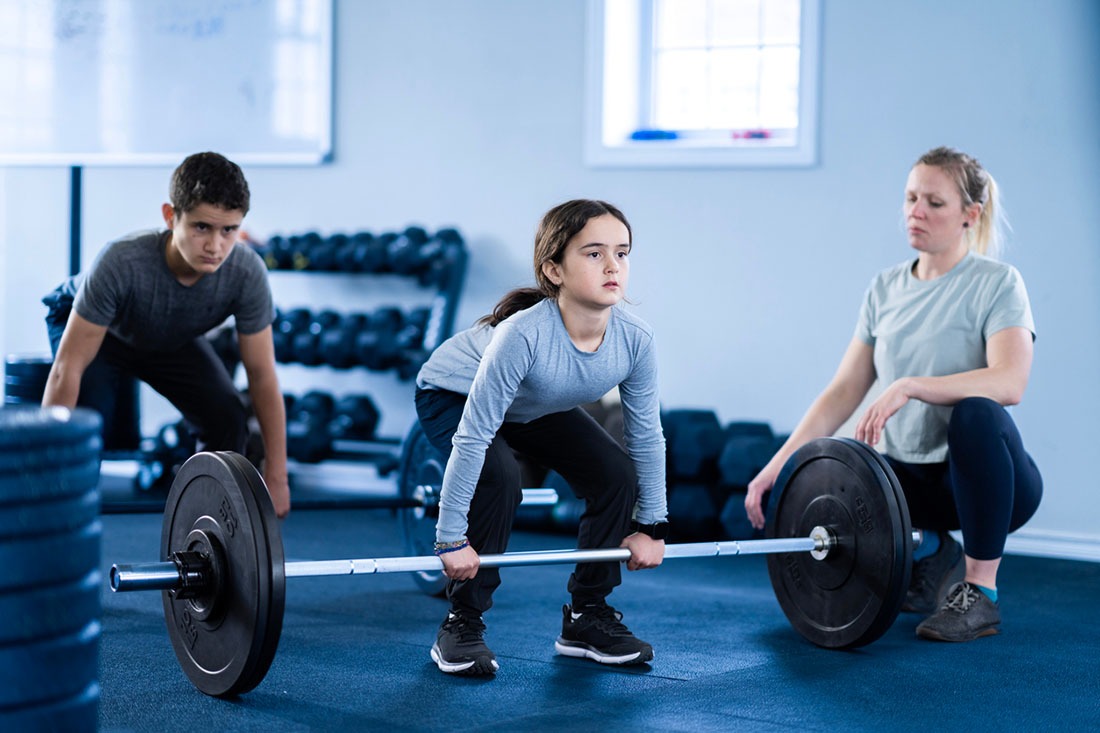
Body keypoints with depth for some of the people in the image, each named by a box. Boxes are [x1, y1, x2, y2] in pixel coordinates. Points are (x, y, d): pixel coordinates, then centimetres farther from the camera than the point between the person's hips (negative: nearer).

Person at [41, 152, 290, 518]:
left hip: (174, 338, 3)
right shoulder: (123, 263, -44)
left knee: (228, 421, -14)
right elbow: (68, 368, -39)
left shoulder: (246, 273, -34)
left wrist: (276, 476, -20)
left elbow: (262, 374, -23)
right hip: (92, 329, -3)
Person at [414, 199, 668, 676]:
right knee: (498, 480, -30)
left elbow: (647, 435, -12)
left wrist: (652, 525, -5)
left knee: (617, 474, -11)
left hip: (537, 407, 5)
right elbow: (473, 437, -37)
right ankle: (461, 625, -13)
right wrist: (451, 537, -34)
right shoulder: (524, 334, -42)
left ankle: (586, 617, 6)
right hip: (453, 396, -5)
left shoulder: (635, 340, -27)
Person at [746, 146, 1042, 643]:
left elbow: (1009, 382, -26)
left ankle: (980, 592, -20)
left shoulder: (996, 284, -9)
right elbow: (844, 391, 4)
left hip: (983, 477, -5)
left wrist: (910, 386, -37)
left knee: (974, 414, -39)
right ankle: (929, 552, 10)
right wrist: (779, 463, -8)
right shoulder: (886, 289, 7)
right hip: (911, 475, 5)